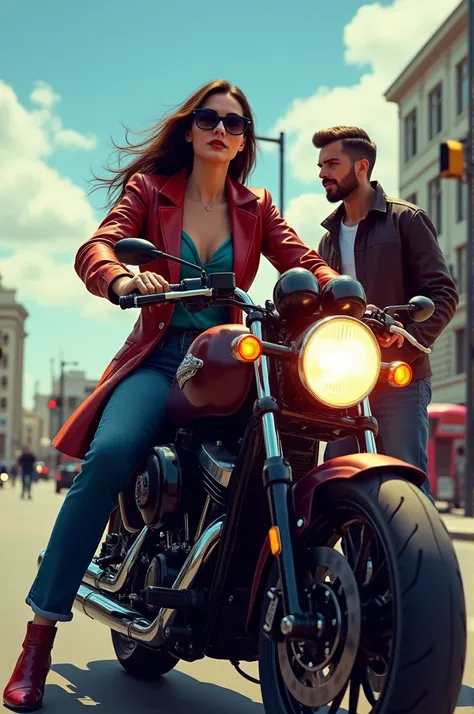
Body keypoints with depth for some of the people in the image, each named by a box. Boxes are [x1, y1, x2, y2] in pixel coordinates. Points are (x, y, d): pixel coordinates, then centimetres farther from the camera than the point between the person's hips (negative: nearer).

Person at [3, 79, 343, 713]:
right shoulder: (150, 189, 8)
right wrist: (121, 280, -32)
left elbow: (304, 261, 4)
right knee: (110, 454, -30)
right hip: (159, 359, -3)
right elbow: (95, 248, -7)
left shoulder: (255, 209, 16)